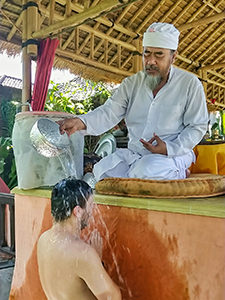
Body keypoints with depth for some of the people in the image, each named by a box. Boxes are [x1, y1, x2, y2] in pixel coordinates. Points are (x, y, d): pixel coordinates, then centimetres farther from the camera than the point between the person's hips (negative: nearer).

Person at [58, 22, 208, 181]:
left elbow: (197, 126, -2)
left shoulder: (190, 83, -3)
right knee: (102, 170, -17)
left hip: (174, 153, -4)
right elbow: (109, 112, -5)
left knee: (144, 171, -34)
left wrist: (169, 148, -18)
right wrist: (81, 122, -27)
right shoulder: (132, 83, 6)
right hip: (134, 153, 5)